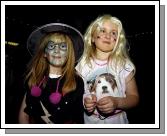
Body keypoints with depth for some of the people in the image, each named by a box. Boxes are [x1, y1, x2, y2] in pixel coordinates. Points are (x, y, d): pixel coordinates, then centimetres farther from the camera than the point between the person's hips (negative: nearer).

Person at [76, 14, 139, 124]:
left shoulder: (125, 65, -9)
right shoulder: (83, 65, -6)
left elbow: (134, 97, -6)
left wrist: (117, 102, -24)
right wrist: (84, 101, -20)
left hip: (117, 121, -1)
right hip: (90, 121, 1)